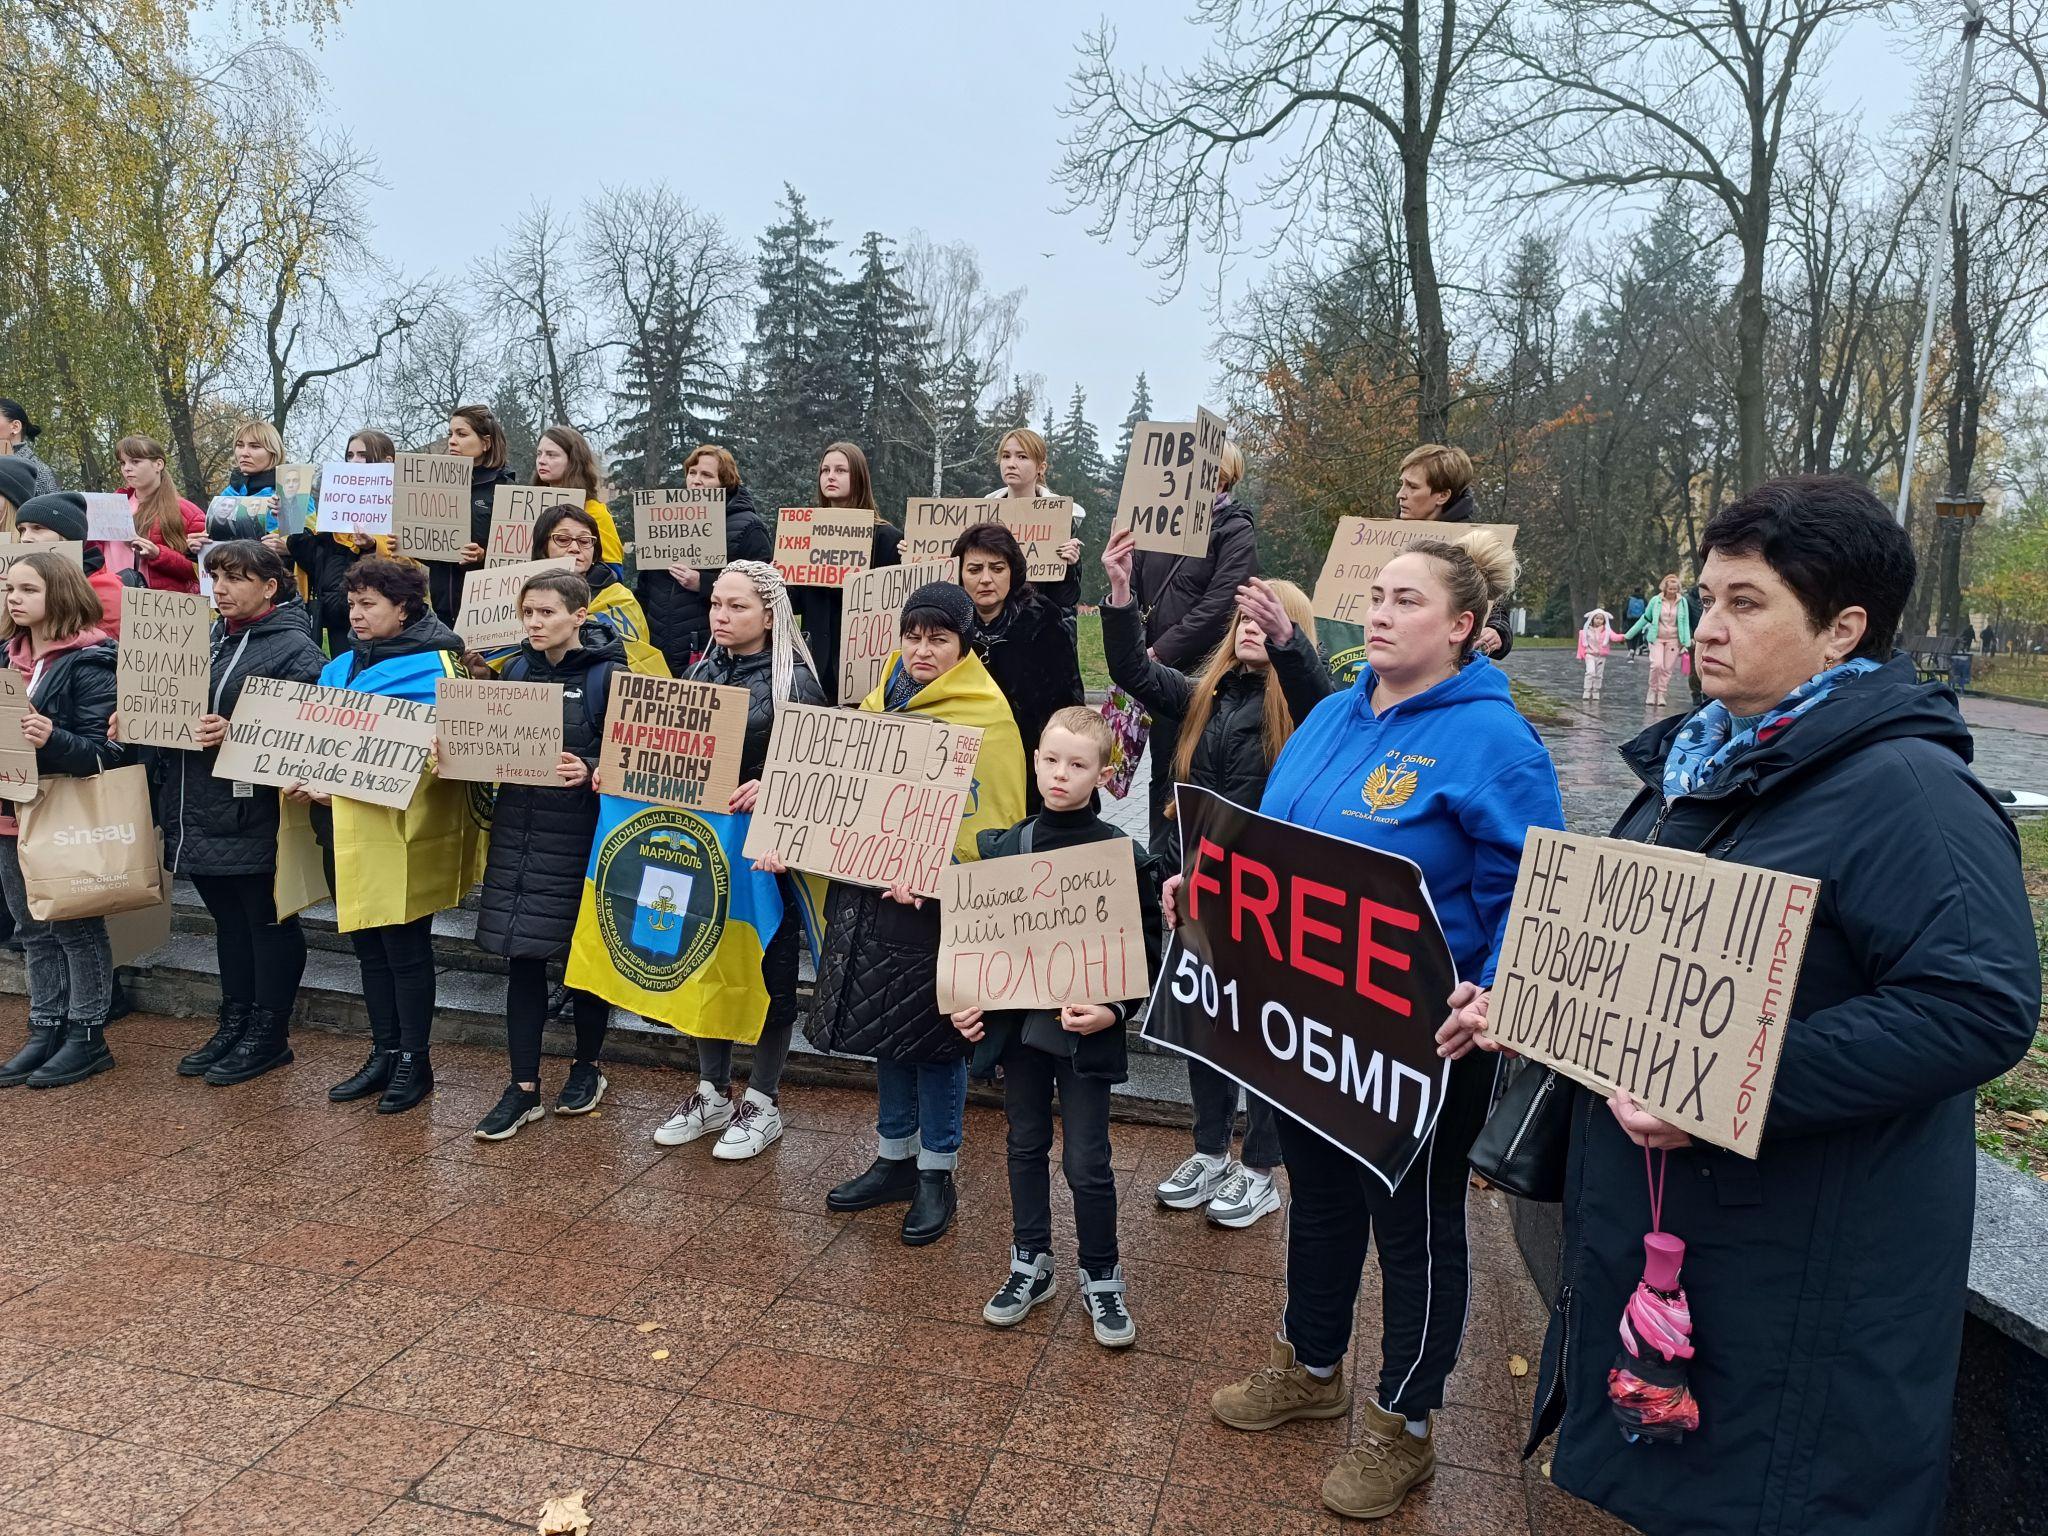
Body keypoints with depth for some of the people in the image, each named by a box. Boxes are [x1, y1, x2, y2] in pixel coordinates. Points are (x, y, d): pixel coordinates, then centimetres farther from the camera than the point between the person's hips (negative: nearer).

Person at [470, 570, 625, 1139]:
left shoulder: (609, 676, -8)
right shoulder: (514, 670, 9)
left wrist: (590, 772, -28)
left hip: (579, 834, -4)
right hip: (517, 830, 5)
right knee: (521, 957, 6)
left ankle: (587, 1066, 29)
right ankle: (523, 1087, 15)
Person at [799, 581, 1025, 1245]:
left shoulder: (986, 718, -9)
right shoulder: (881, 703, 11)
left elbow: (987, 820, -15)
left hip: (941, 902, -6)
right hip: (870, 892, 6)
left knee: (934, 1034, 4)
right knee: (884, 1026, 14)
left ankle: (935, 1172, 20)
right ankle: (893, 1159, 30)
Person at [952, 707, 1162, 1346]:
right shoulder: (1003, 845, 1)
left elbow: (1144, 949, -7)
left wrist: (1114, 1009, -19)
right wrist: (966, 1001, -1)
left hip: (1085, 1032, -4)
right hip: (1017, 1024, 4)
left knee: (1086, 1161, 5)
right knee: (1026, 1146, 17)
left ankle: (1101, 1278, 25)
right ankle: (1030, 1264, 34)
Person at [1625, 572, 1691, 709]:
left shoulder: (1682, 602, 0)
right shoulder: (1656, 601, -3)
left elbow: (1685, 623, 4)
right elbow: (1644, 619, 7)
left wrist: (1686, 643, -4)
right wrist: (1628, 635, 8)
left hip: (1673, 640, 1)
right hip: (1656, 638, -1)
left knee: (1668, 669, 1)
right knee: (1657, 665, -16)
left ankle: (1661, 695, 12)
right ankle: (1652, 691, 3)